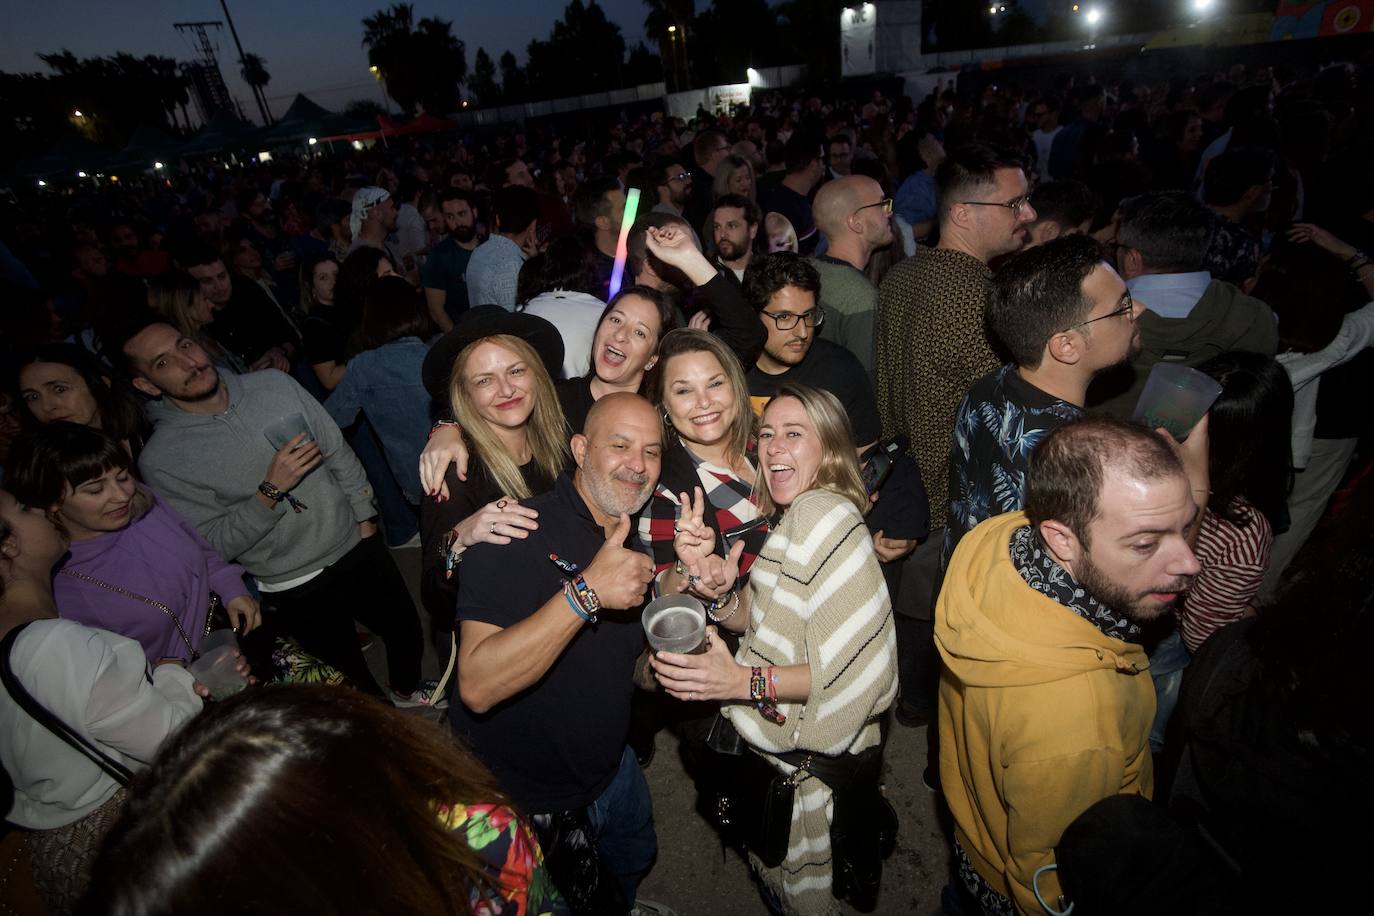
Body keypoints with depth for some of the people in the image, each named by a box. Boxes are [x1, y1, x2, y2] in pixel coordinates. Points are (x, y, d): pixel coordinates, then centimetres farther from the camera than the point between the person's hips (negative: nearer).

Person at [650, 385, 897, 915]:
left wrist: (745, 682, -31)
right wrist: (716, 585, -21)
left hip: (816, 764, -8)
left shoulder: (824, 514, -27)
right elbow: (754, 620, -1)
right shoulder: (791, 516, 2)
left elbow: (861, 668, -30)